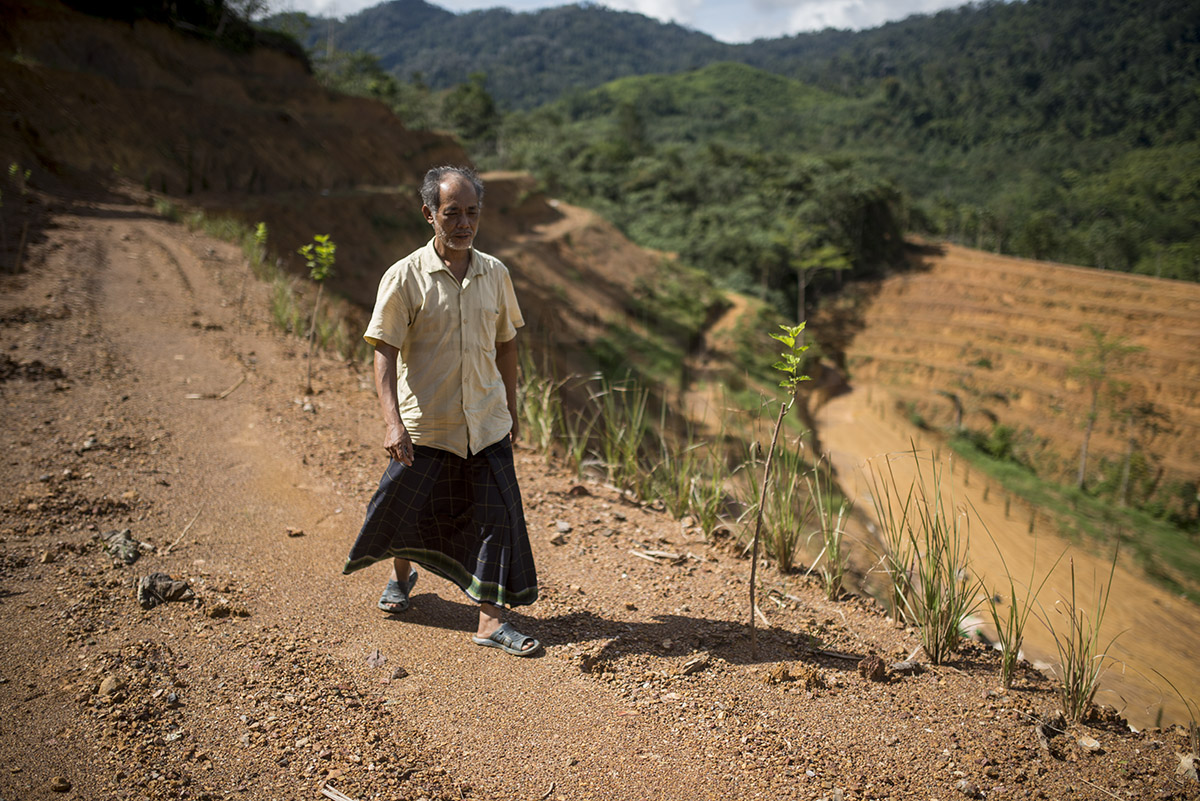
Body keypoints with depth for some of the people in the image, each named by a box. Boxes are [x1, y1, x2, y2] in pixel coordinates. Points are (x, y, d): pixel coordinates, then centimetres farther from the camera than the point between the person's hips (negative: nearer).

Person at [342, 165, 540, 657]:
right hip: (424, 423, -2)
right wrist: (393, 423, -22)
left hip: (486, 423, 3)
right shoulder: (404, 277, -10)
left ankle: (490, 619, 10)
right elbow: (385, 353, -12)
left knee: (498, 515, -1)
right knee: (408, 508, 13)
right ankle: (401, 574, 45)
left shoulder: (495, 274, 3)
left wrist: (511, 411, 14)